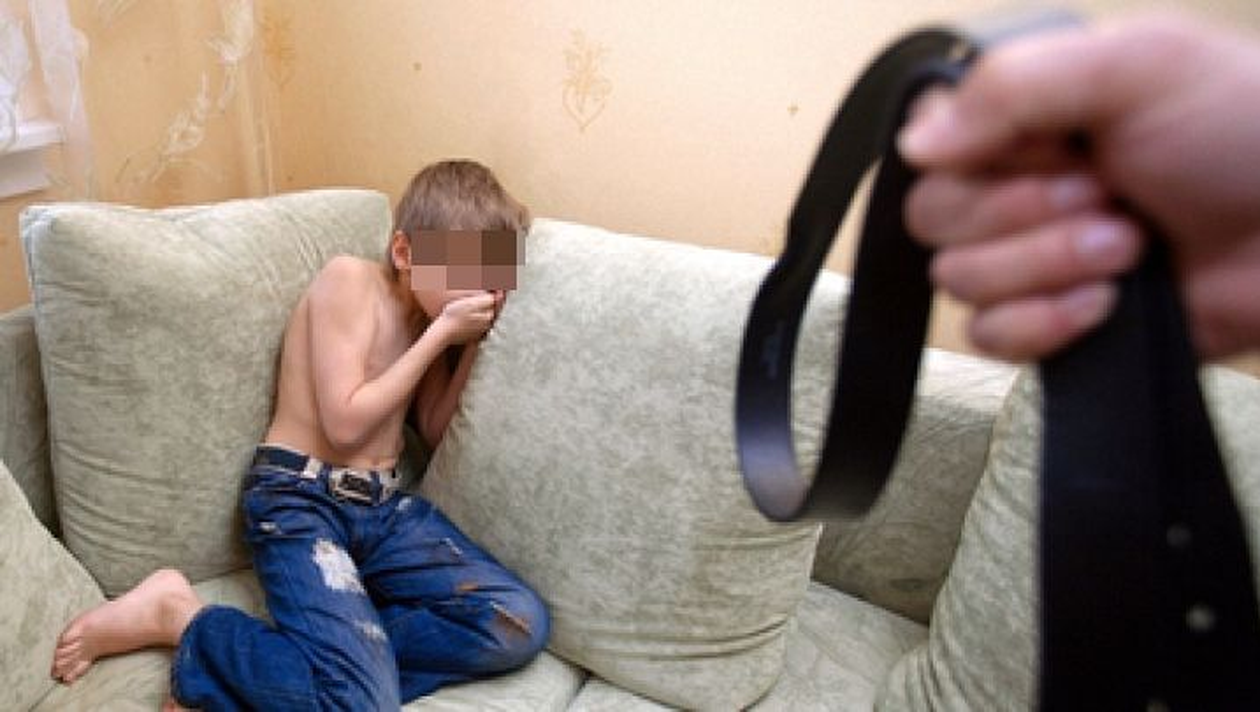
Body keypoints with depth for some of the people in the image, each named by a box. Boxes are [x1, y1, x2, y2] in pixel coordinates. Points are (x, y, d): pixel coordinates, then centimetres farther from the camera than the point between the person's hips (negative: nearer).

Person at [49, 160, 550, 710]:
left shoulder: (432, 316, 13)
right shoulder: (349, 279, -7)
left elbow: (435, 431, 12)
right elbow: (345, 423, -13)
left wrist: (473, 344, 1)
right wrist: (440, 335, -10)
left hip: (382, 506, 8)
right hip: (299, 498, -7)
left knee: (520, 626, -18)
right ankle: (179, 616, -3)